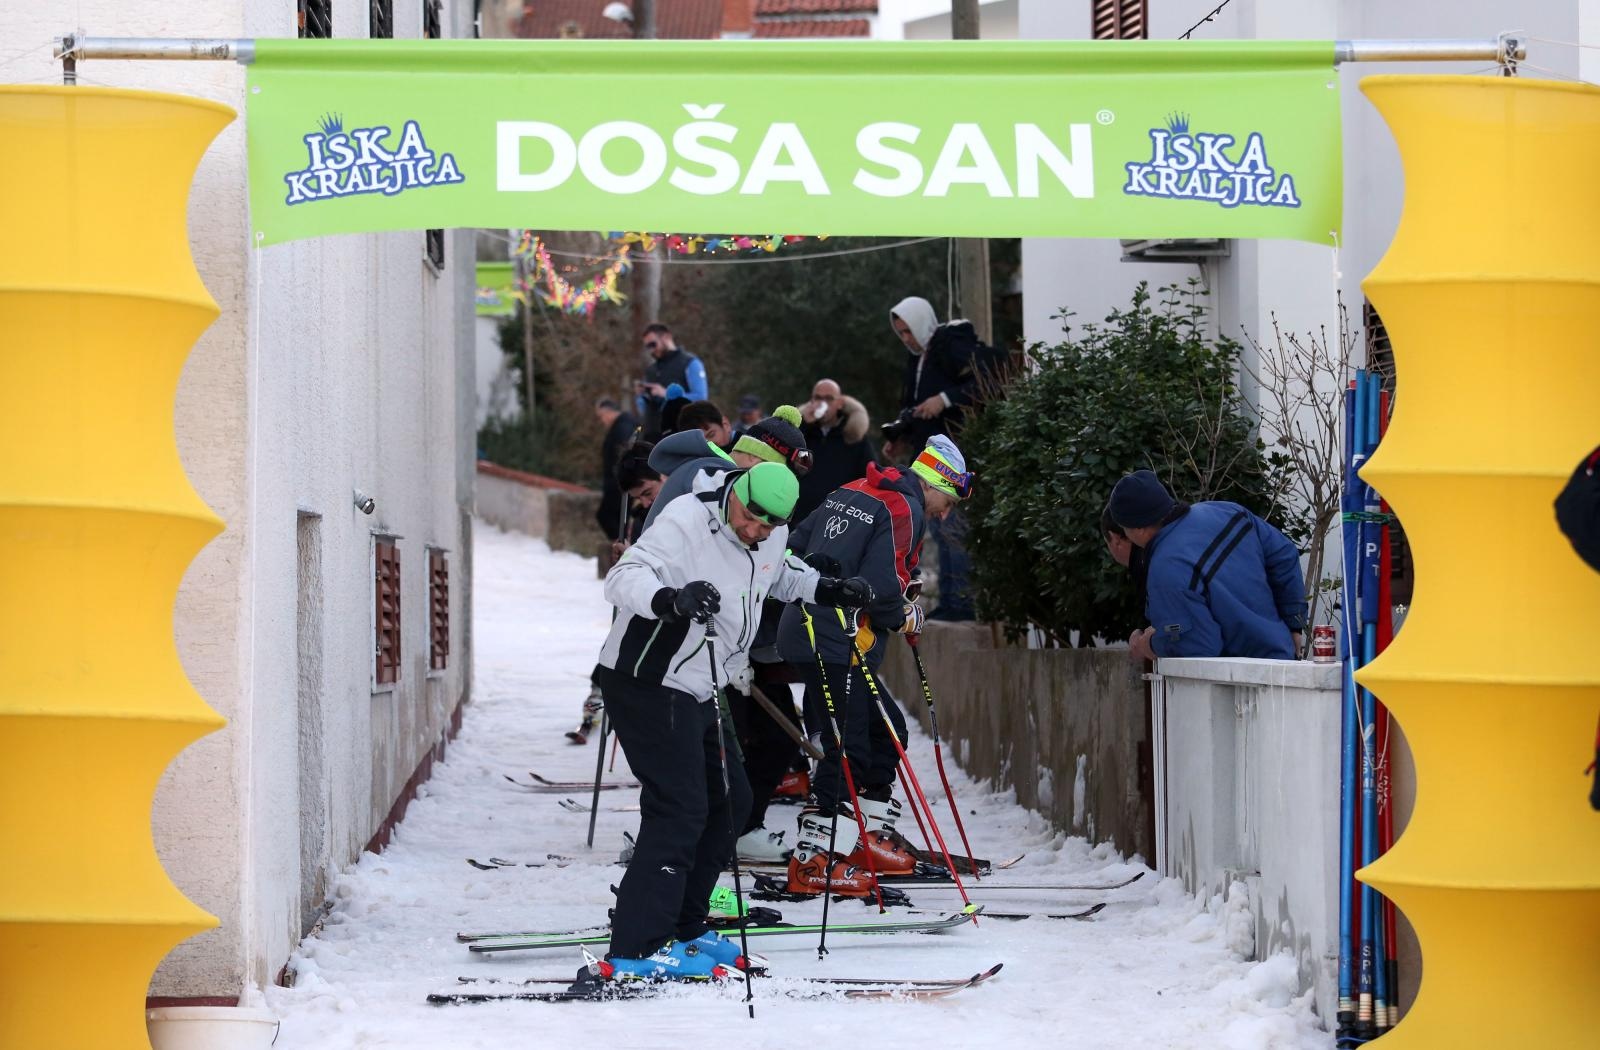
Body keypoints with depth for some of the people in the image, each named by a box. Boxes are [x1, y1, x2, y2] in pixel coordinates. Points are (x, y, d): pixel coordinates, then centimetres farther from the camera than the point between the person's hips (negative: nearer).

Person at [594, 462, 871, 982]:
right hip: (647, 683, -9)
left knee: (729, 801, 14)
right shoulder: (687, 521, -22)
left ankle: (681, 925, 24)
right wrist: (672, 599, -51)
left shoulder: (773, 536, 3)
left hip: (696, 691, 9)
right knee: (681, 809, -15)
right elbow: (624, 578, -31)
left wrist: (830, 590, 11)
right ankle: (638, 949, -17)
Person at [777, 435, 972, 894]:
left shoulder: (850, 493, 17)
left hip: (804, 628, 10)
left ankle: (865, 835, 24)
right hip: (838, 644, -10)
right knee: (847, 749, -7)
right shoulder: (906, 509, -9)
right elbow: (881, 584, -19)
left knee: (886, 729, 19)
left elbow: (795, 545, 19)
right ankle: (813, 861, -8)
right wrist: (906, 616, -1)